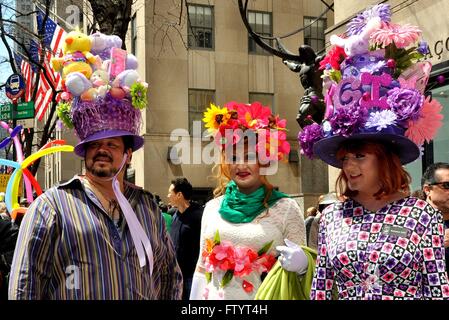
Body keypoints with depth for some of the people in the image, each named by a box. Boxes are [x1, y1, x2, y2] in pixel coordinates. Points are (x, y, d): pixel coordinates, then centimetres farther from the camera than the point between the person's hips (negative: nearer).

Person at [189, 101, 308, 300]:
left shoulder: (285, 208, -9)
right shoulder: (212, 207, 2)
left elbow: (302, 262, -7)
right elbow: (202, 268, 8)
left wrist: (301, 265, -28)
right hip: (216, 296, 3)